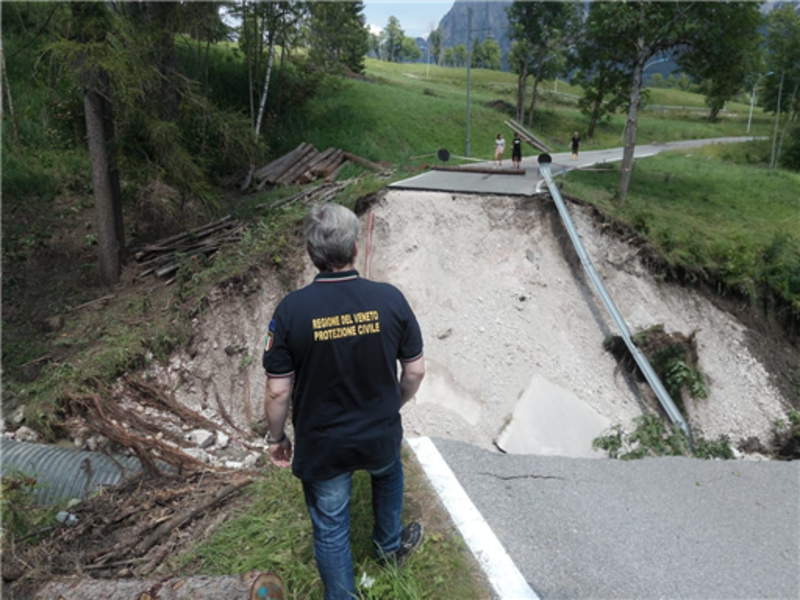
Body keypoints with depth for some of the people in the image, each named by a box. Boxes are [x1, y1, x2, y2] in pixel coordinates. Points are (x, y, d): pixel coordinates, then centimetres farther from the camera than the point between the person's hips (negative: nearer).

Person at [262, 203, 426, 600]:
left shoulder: (291, 310, -21)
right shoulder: (389, 299, -16)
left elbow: (278, 390, -15)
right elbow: (415, 370, -7)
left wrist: (276, 438, 3)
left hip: (320, 447, -2)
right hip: (380, 436, 2)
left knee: (330, 529, 19)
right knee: (388, 475, 36)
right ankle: (390, 545, 57)